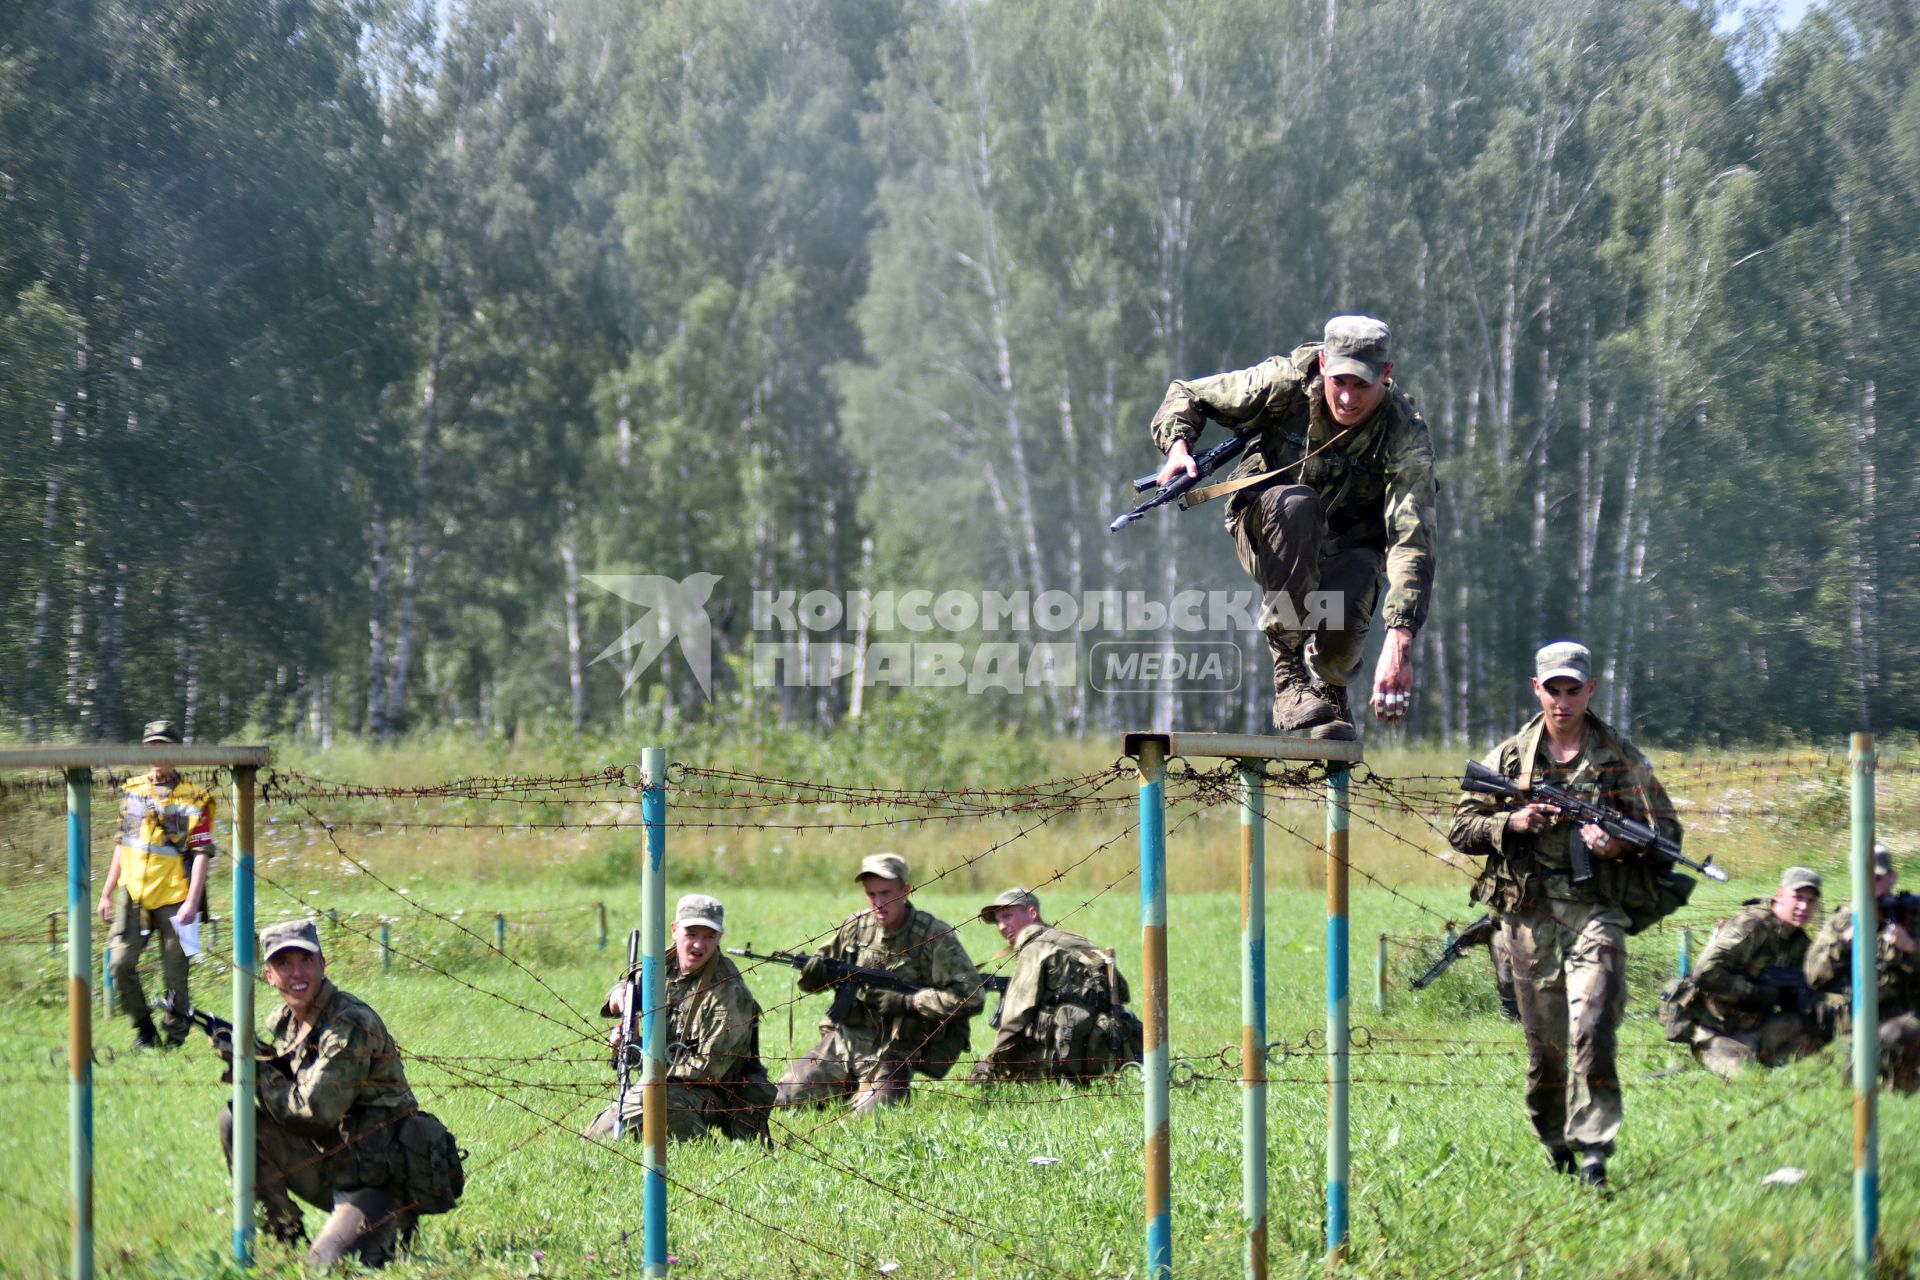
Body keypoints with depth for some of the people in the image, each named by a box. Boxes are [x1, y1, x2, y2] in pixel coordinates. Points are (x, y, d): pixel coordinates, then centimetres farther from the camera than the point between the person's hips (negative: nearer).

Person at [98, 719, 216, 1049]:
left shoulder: (193, 799, -4)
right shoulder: (132, 791, 11)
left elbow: (202, 852, -8)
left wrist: (192, 902, -17)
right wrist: (107, 893, 16)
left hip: (173, 898, -4)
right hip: (132, 895, 4)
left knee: (174, 973, 0)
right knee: (120, 963, -5)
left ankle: (175, 1037, 13)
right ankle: (144, 1030, 11)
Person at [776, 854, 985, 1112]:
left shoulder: (934, 937, -10)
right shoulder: (856, 926, 4)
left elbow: (971, 996, -17)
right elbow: (813, 981, 15)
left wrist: (908, 1002, -20)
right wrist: (813, 971, -11)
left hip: (890, 1058, -4)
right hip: (842, 1042, 4)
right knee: (781, 1101, -6)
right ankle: (849, 1091, 20)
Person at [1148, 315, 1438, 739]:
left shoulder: (1405, 435, -24)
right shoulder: (1286, 382, -20)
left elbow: (1413, 541, -35)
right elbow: (1187, 396, -5)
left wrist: (1400, 639, -48)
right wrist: (1177, 446, -29)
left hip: (1349, 547, 0)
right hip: (1267, 529, 0)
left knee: (1342, 625, -34)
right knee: (1295, 503, -37)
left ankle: (1329, 689, 8)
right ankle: (1290, 679, -32)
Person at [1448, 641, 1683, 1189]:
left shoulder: (1621, 758, 7)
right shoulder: (1510, 757, 11)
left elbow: (1667, 832, 8)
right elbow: (1462, 828, 11)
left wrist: (1620, 844, -12)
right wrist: (1511, 823, -9)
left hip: (1595, 911, -2)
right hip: (1530, 914, 2)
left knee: (1593, 1031, -17)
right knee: (1545, 1042, 6)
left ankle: (1593, 1149, -17)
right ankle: (1553, 1142, 24)